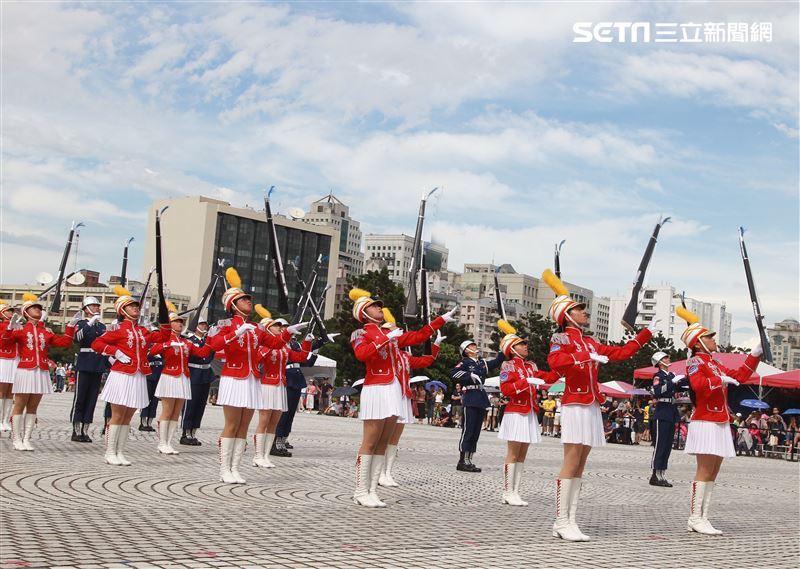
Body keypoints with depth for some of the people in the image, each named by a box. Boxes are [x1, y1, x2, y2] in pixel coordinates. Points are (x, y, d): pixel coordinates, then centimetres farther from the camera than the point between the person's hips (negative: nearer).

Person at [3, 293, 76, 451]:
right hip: (25, 371, -4)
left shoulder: (46, 331, 13)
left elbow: (64, 342, 12)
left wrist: (71, 325, 6)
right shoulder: (20, 329, 1)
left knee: (32, 408, 7)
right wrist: (10, 327, -28)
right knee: (19, 407, 1)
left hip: (42, 372, 4)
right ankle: (17, 440, 5)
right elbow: (4, 341, -12)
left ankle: (26, 439, 11)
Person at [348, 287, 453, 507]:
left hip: (393, 390, 7)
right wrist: (385, 340, -18)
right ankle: (361, 492, -1)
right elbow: (361, 354, -21)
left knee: (383, 443, 5)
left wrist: (441, 320, 23)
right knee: (370, 443, -6)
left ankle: (372, 491, 8)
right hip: (376, 390, -7)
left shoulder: (391, 334, 20)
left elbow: (417, 336, 24)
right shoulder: (360, 333, 0)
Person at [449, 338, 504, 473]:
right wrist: (470, 375, -20)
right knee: (467, 431, -7)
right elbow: (453, 373, -18)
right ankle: (462, 462, -5)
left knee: (476, 432, 8)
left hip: (481, 399, 8)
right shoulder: (464, 362, -3)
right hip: (471, 398, -8)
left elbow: (497, 362, 22)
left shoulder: (482, 363, 18)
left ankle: (469, 461, 13)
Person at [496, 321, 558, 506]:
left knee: (522, 455, 7)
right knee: (513, 454, -6)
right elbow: (505, 389, -17)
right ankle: (508, 493, -2)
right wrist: (527, 381, -23)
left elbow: (548, 377, 16)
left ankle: (515, 492, 11)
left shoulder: (531, 366, 16)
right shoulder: (508, 366, -5)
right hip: (516, 413, -7)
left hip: (529, 414, 7)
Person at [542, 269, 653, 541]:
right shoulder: (561, 338, -5)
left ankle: (570, 521, 7)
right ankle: (561, 522, -8)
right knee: (571, 463, -10)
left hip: (592, 407, 8)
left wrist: (646, 333, 26)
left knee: (580, 466, 5)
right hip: (575, 406, -8)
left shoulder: (590, 342, 20)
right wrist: (588, 356, -30)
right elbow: (555, 361, -26)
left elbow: (621, 352, 26)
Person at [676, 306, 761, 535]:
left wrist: (755, 355, 21)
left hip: (720, 425, 9)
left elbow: (740, 375, 27)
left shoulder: (714, 364, 21)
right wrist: (721, 380, -21)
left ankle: (702, 518, 8)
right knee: (705, 471, -10)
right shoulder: (696, 361, -7)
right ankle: (695, 518, -8)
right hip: (706, 424, -9)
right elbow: (698, 384, -25)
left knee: (713, 473, 6)